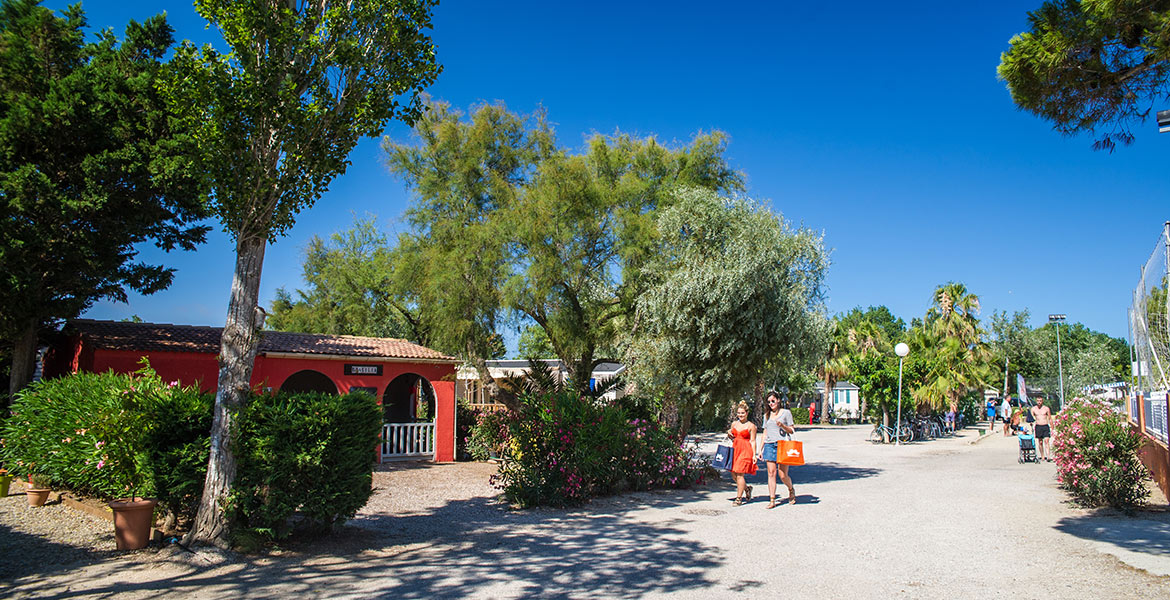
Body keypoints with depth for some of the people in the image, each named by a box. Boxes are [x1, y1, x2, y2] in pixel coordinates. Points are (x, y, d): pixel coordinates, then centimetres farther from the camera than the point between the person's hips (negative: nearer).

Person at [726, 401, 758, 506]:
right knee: (733, 473, 5)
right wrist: (729, 434, 2)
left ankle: (739, 498, 1)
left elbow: (752, 441, -4)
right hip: (735, 449, 6)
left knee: (739, 474, -9)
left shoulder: (751, 426, -3)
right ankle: (747, 488, 31)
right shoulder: (734, 424, 13)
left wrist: (754, 455, -9)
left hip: (746, 451, -6)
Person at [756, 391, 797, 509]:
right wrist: (761, 449, 15)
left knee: (783, 475, -4)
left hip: (782, 445, -3)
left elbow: (792, 431, 4)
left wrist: (782, 426, -15)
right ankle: (772, 500, 0)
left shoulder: (786, 412, 5)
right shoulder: (767, 415, 16)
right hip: (769, 445, 3)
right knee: (771, 473, -3)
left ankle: (791, 490, 27)